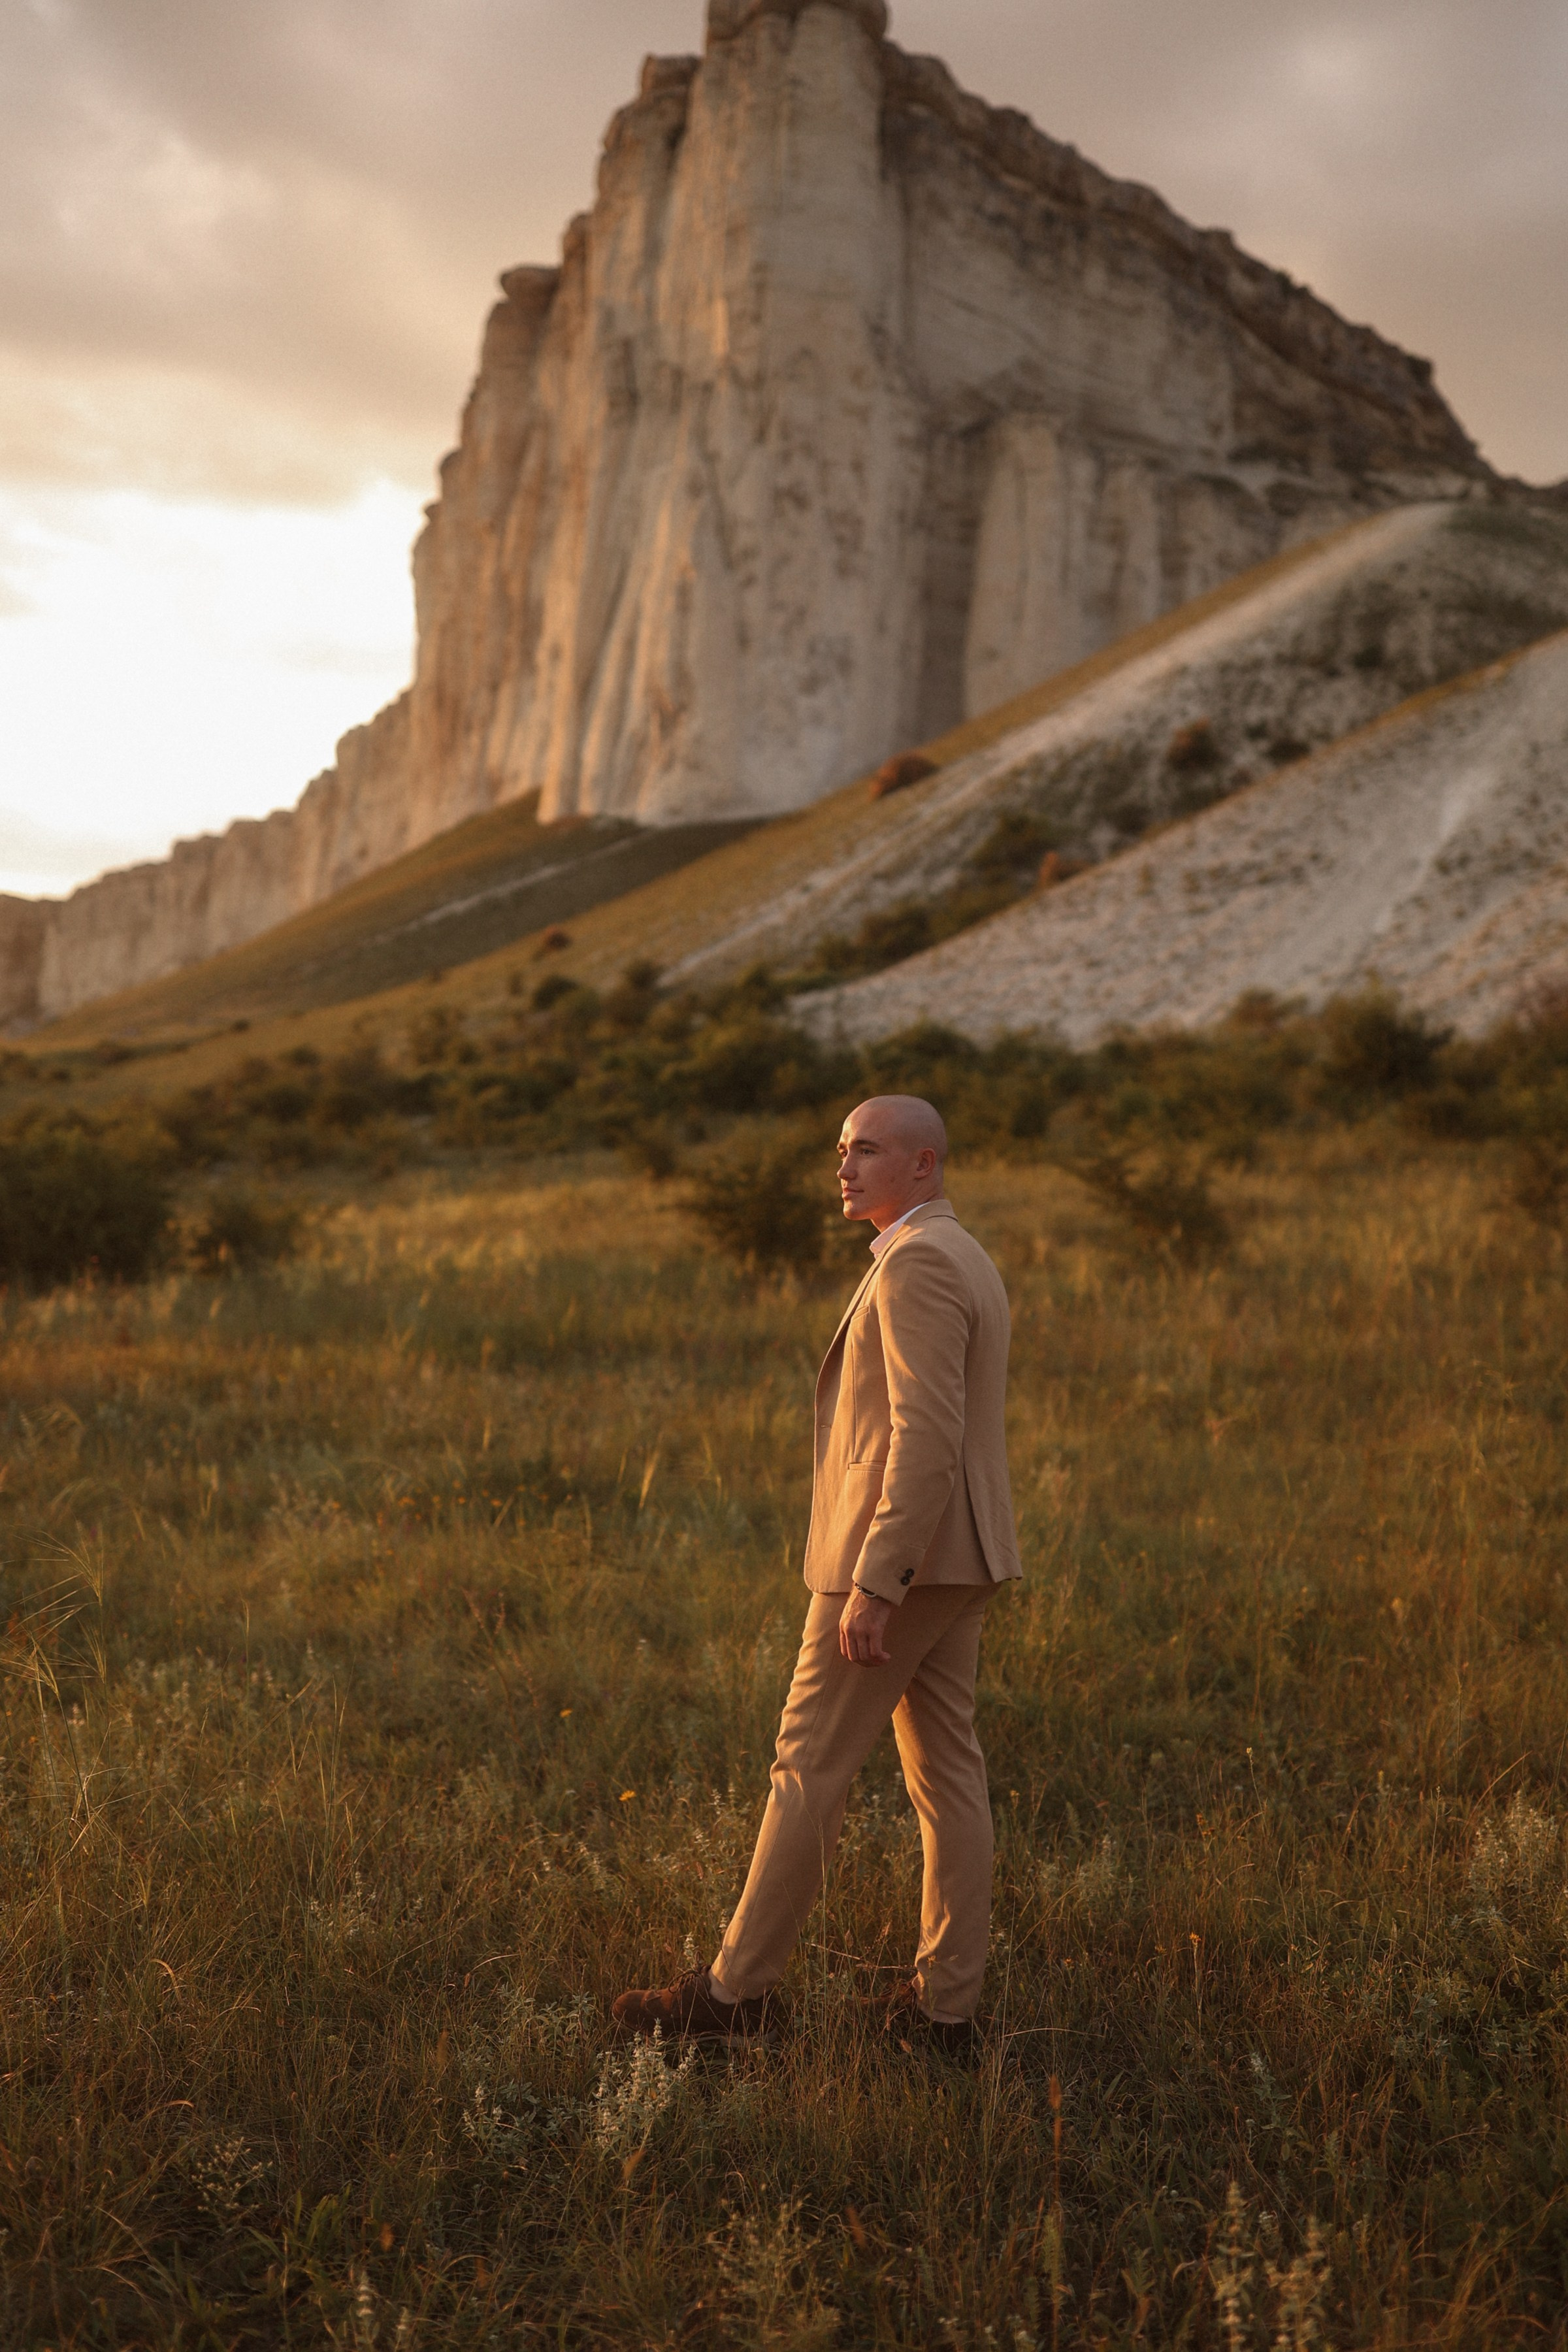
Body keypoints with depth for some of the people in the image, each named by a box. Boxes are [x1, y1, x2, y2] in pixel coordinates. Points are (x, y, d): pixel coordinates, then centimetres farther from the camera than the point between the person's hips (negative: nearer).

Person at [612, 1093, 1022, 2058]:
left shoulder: (917, 1263, -16)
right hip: (954, 1561, 10)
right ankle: (947, 2006, 13)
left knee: (812, 1766, -1)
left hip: (896, 1556, -10)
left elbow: (926, 1437, -24)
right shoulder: (971, 1264, 16)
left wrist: (873, 1586, -25)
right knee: (947, 1773, 9)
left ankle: (739, 1987, 8)